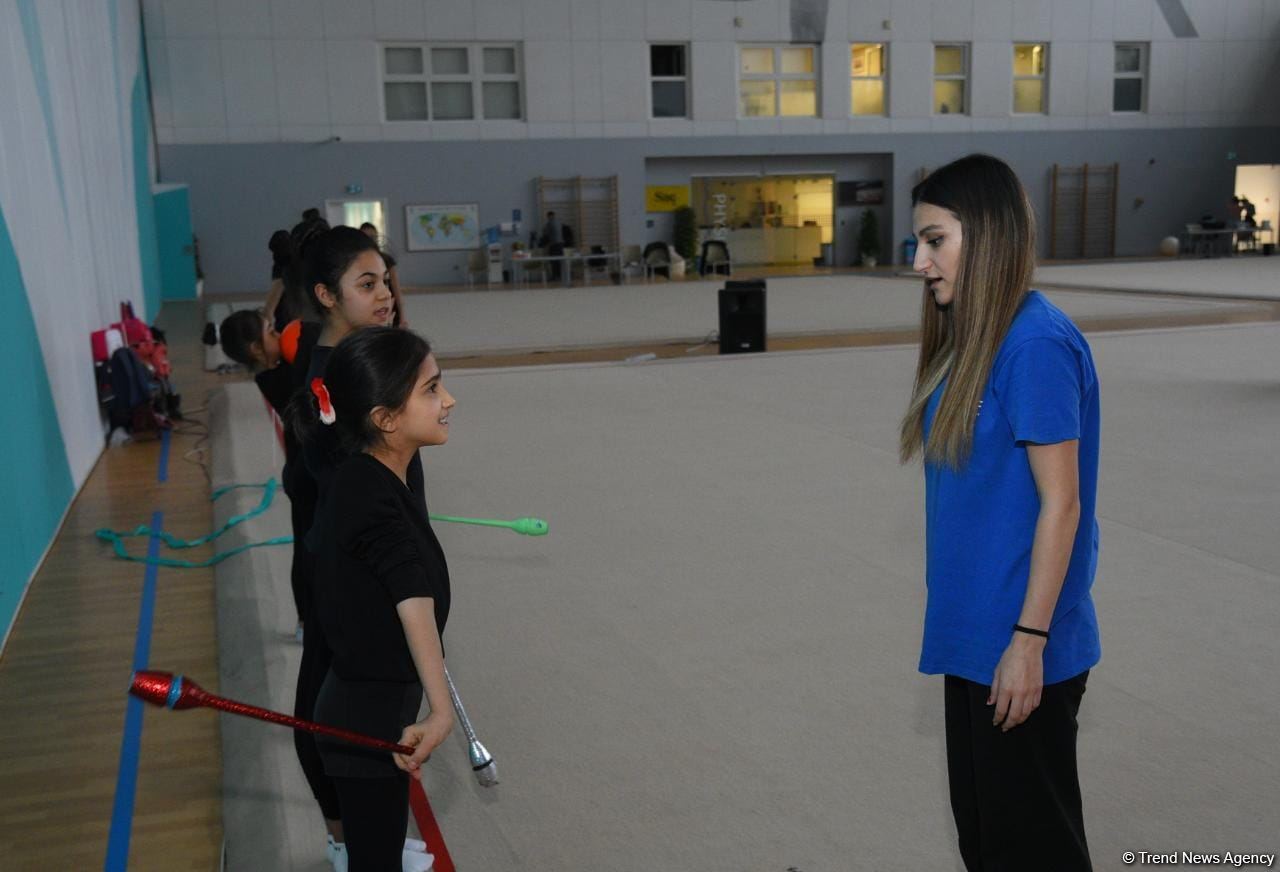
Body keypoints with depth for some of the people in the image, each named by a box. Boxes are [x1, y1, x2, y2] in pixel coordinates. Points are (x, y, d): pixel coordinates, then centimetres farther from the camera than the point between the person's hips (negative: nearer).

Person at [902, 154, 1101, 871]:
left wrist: (1029, 642, -18)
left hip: (1019, 646, -8)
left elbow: (1060, 505, -19)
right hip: (973, 633, 8)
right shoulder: (971, 339, 7)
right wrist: (965, 625, 15)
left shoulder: (1037, 341, -19)